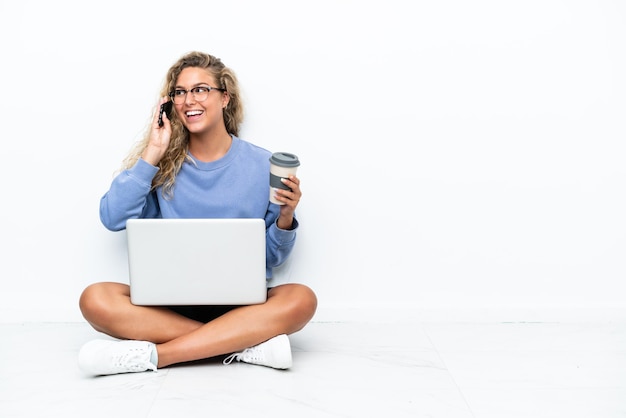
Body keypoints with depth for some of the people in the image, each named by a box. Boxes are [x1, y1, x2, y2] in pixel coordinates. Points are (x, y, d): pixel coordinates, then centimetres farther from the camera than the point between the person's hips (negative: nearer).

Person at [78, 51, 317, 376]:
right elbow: (113, 219, -9)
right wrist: (153, 152, -9)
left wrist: (285, 218, -13)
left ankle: (152, 354, -30)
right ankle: (248, 342, -28)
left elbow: (271, 258, 8)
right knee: (95, 300, -27)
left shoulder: (261, 165, 2)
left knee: (301, 299, -31)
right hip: (170, 301, 1)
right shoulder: (166, 163, 6)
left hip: (240, 303, -1)